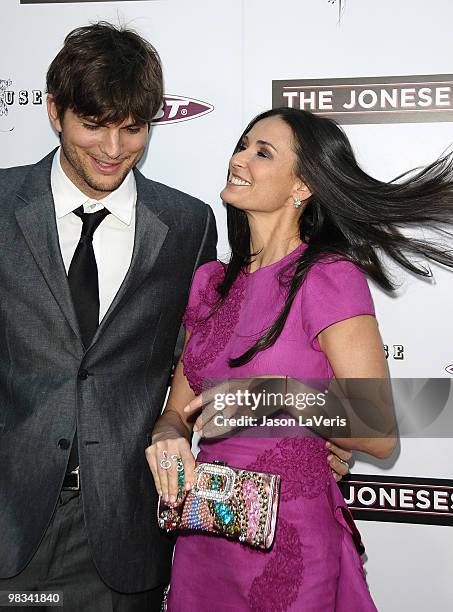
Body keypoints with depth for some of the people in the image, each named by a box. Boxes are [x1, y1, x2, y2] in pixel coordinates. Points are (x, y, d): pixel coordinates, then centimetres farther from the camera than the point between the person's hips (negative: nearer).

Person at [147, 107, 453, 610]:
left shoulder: (329, 277, -14)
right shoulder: (212, 282, 5)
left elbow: (380, 435, -16)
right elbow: (178, 409, 7)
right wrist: (168, 436, -14)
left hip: (289, 540, -5)